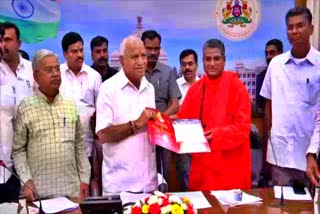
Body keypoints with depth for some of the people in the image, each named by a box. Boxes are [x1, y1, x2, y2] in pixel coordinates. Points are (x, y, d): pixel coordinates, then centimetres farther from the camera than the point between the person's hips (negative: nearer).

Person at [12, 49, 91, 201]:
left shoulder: (71, 106, 7)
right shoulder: (25, 108, -2)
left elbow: (80, 146, 10)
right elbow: (18, 150, 0)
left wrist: (84, 179, 6)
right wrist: (26, 180, -10)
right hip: (39, 191, -2)